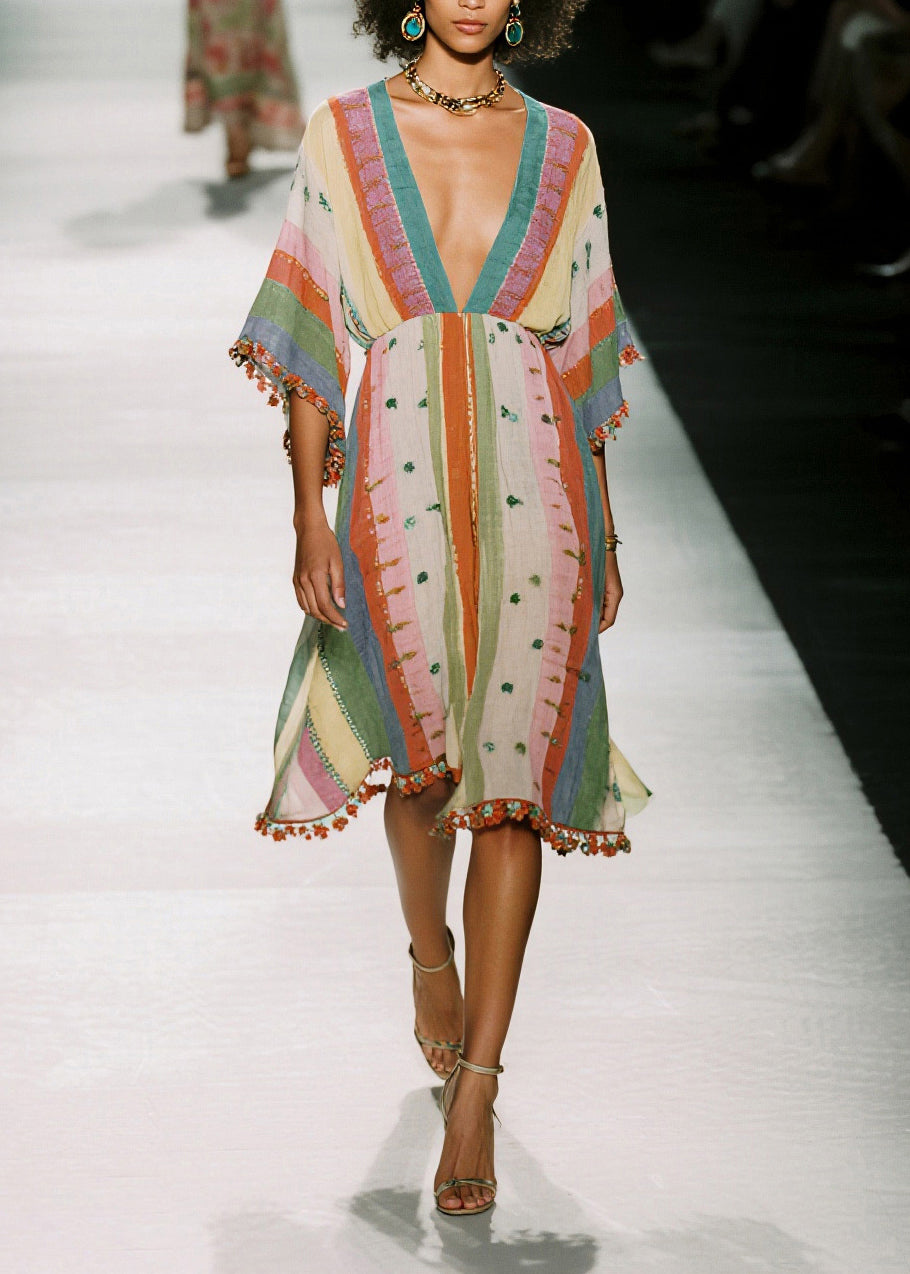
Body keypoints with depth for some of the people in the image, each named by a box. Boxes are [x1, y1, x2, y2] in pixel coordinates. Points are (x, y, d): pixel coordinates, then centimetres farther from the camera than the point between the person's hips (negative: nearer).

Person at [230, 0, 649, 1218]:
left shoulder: (562, 147, 8)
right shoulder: (343, 136, 4)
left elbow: (584, 345, 11)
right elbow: (311, 336, 3)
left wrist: (604, 529, 10)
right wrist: (308, 512, -4)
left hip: (533, 489, 1)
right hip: (398, 486, -1)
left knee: (514, 774, -3)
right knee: (422, 755, 6)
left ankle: (475, 1084, 3)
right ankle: (429, 953, 39)